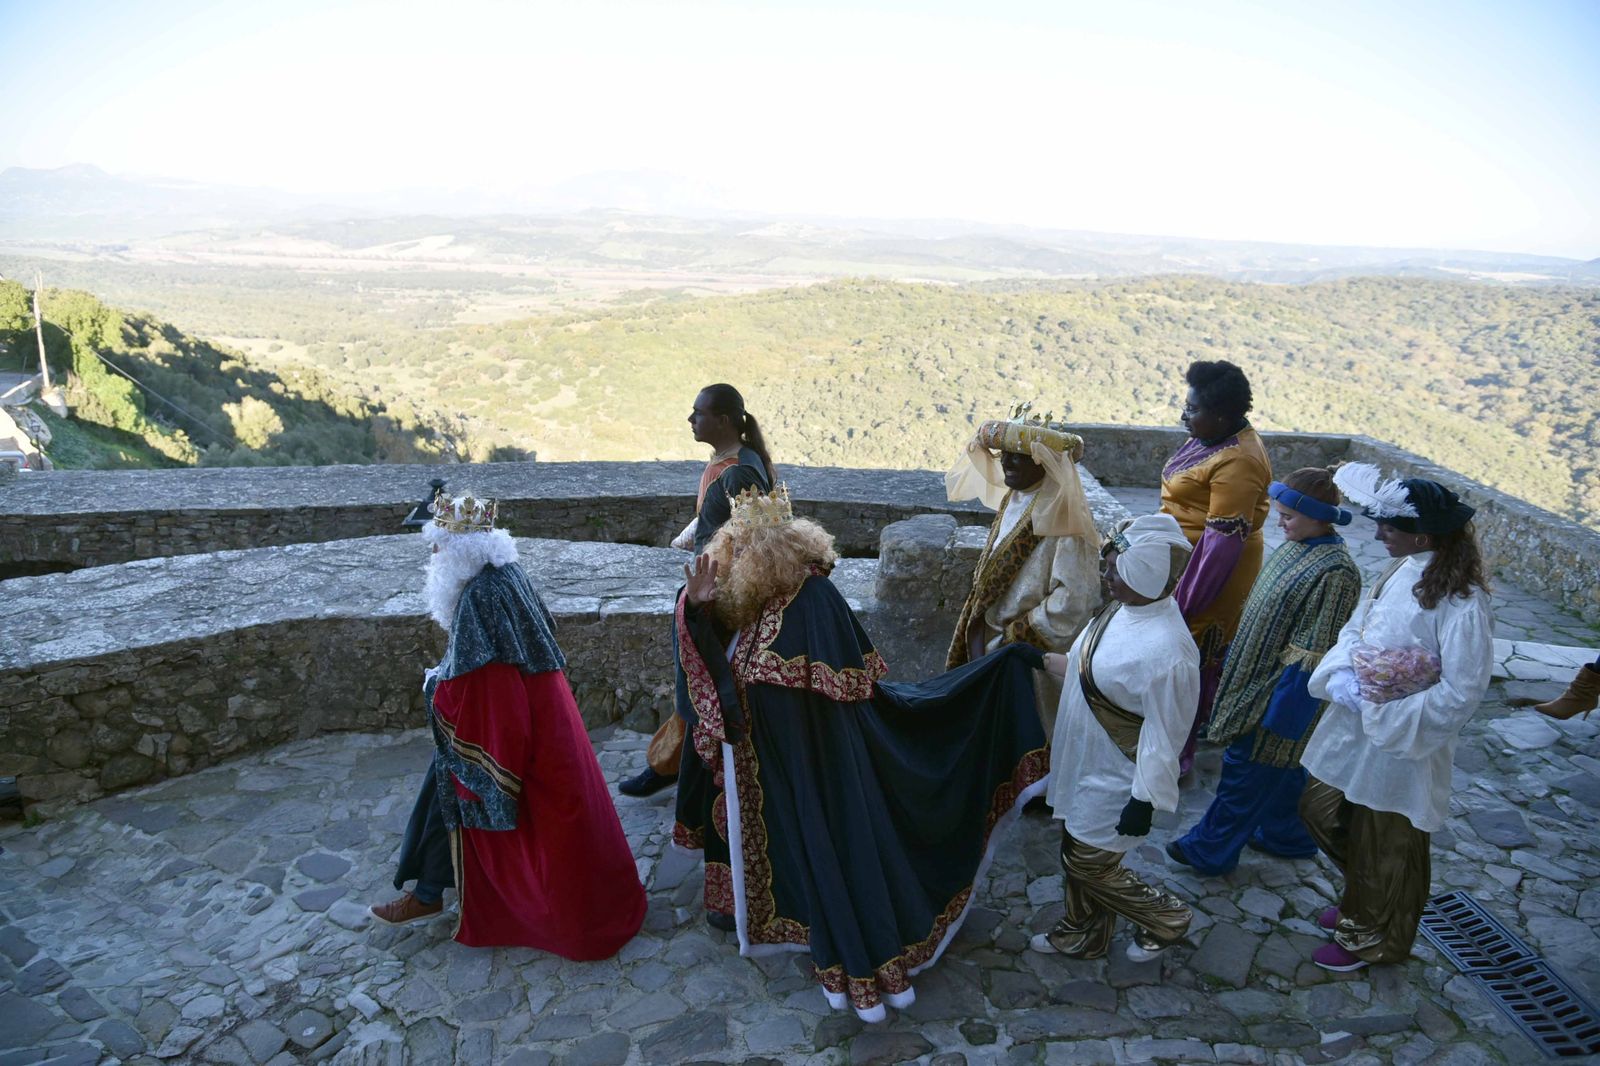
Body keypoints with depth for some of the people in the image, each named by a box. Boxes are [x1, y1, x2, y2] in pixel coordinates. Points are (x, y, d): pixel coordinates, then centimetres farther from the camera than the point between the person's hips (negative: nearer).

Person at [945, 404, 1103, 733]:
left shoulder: (1063, 516, -24)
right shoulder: (1014, 499, 2)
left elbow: (1074, 598, -26)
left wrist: (1020, 635, -19)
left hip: (1032, 650, -8)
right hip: (992, 636, 8)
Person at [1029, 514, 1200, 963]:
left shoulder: (1167, 652, -33)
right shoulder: (1124, 608, -5)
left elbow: (1163, 736, -25)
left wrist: (1145, 801, -18)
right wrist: (1044, 659, 14)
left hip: (1114, 778, -9)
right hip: (1086, 761, 9)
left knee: (1089, 864, 9)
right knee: (1077, 851, 23)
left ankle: (1167, 918, 33)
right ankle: (1082, 934, 45)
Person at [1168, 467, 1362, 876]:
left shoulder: (1335, 573, -25)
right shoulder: (1296, 547, 2)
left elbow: (1313, 656, -23)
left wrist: (1282, 714, -19)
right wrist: (1234, 657, 20)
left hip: (1282, 688, -9)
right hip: (1257, 674, 9)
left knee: (1247, 769, 4)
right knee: (1282, 767, 23)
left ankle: (1210, 850, 18)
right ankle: (1289, 837, 41)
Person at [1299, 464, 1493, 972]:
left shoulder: (1461, 602, -24)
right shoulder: (1400, 571, -2)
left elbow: (1460, 695, -24)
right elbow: (1354, 629, 6)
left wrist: (1383, 714, -21)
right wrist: (1344, 677, -13)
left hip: (1403, 747, -8)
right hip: (1354, 728, 8)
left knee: (1386, 850, 13)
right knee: (1320, 810, 21)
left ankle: (1373, 939, 39)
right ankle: (1361, 902, 47)